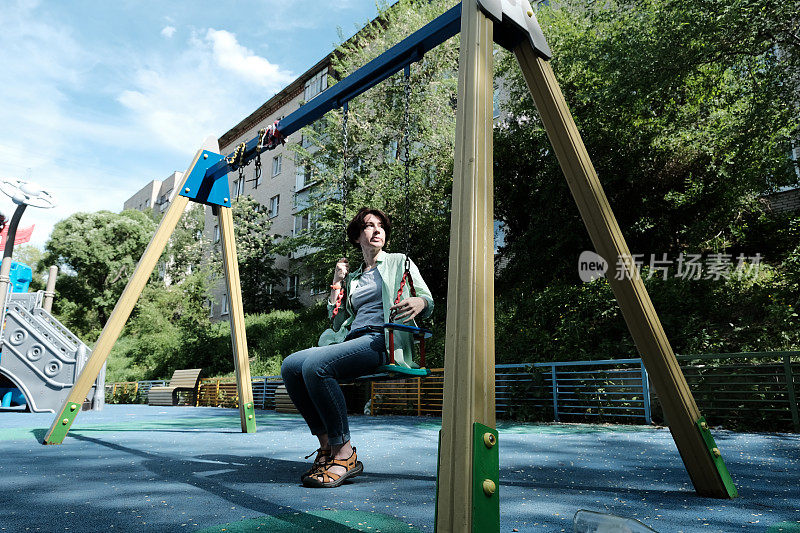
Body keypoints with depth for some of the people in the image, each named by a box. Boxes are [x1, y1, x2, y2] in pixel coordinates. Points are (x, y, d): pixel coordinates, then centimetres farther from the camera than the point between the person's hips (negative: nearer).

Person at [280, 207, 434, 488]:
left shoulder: (399, 262, 17)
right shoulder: (353, 278, 29)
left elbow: (429, 301, 6)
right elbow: (338, 322, 22)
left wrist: (419, 302, -18)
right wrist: (337, 283, 19)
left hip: (384, 341, -6)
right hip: (351, 340, 6)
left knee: (315, 365, -31)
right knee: (290, 365, -17)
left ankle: (344, 454, -21)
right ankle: (326, 444, -11)